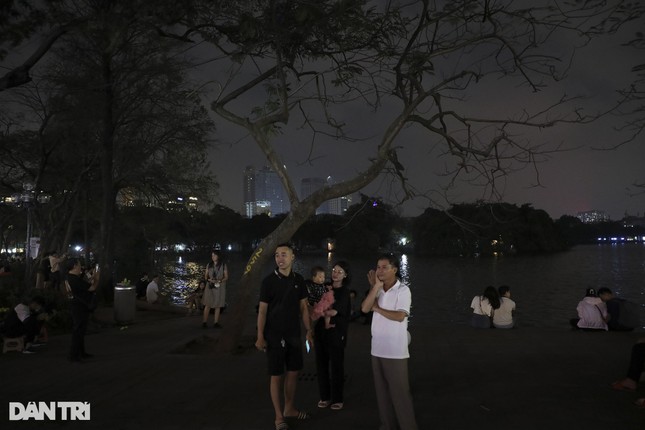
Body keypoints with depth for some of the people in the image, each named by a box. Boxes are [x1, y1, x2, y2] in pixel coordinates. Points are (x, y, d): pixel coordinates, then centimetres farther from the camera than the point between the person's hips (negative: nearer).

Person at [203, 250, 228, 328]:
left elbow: (226, 277, 1)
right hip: (210, 287, 1)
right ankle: (204, 322, 0)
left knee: (218, 306, 2)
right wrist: (209, 279, -12)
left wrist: (219, 281, -17)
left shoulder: (223, 265, 0)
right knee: (207, 305, -3)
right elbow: (206, 276, 10)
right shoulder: (209, 265, 7)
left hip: (220, 287, -1)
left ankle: (216, 323, 8)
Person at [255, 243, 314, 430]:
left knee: (293, 373, 13)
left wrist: (309, 331, 5)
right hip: (274, 336, -4)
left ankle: (289, 409, 31)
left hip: (294, 335, 4)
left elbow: (303, 307, 8)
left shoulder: (299, 280, 2)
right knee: (276, 376, 3)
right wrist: (260, 337, -12)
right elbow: (262, 310, -8)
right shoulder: (268, 281, -10)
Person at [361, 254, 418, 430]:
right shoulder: (377, 290, 8)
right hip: (377, 349, 6)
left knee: (399, 391, -1)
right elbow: (365, 308, -6)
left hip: (395, 351, -6)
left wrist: (377, 308, -8)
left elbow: (399, 316, -19)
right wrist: (376, 286, -11)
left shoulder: (403, 290, -9)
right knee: (382, 390, 13)